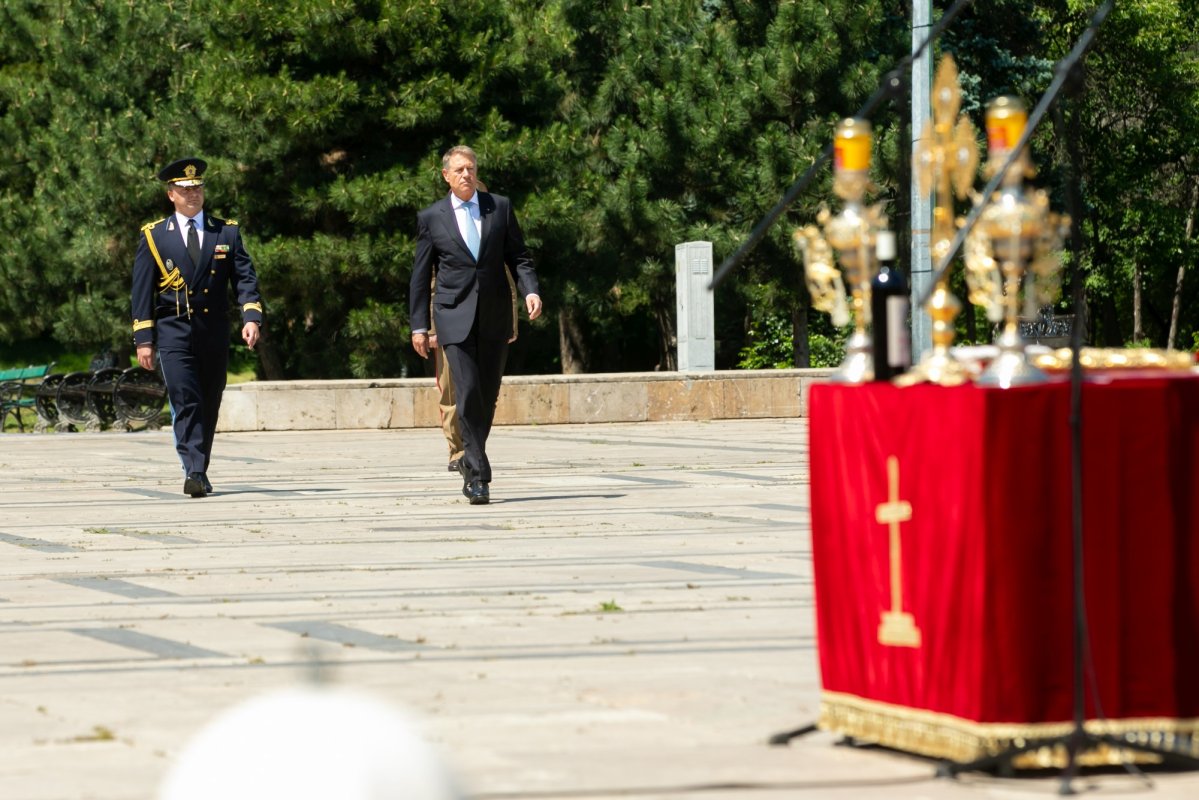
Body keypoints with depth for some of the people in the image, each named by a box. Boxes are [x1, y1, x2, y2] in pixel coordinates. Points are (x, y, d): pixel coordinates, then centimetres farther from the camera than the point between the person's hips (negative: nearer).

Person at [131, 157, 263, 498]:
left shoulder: (227, 233, 9)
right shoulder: (154, 236, 5)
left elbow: (245, 278, 2)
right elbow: (142, 291, 4)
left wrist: (251, 317, -15)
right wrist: (144, 339, -3)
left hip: (215, 332, 2)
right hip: (173, 332, -2)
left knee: (209, 406, 7)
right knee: (185, 402, -15)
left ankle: (199, 472, 19)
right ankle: (194, 473, -23)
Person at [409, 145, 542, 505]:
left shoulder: (500, 207, 8)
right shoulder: (431, 218, 5)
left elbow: (518, 256, 10)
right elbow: (421, 276, 8)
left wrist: (530, 290, -9)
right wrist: (418, 325, 4)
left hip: (495, 317, 2)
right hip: (455, 317, -2)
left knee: (488, 394, 7)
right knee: (468, 393, -13)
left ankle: (471, 459, 28)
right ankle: (478, 475, -12)